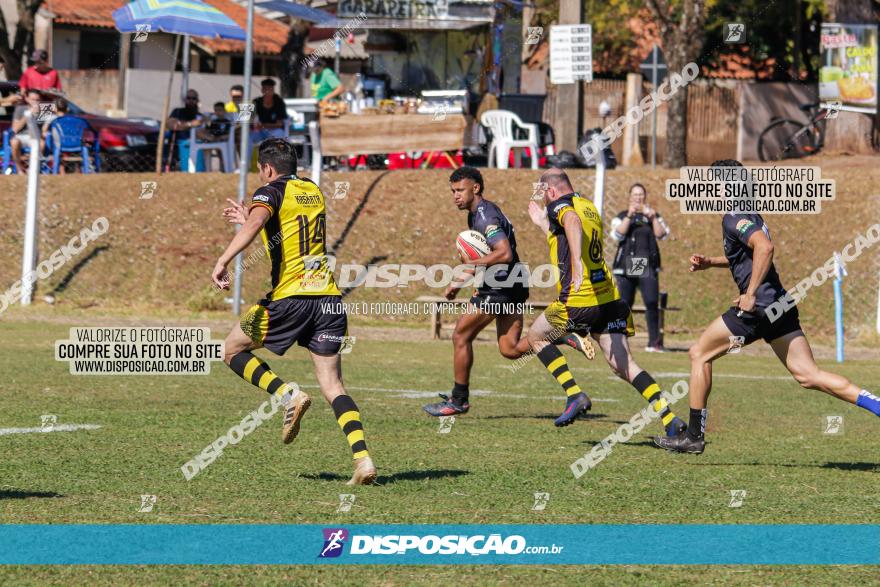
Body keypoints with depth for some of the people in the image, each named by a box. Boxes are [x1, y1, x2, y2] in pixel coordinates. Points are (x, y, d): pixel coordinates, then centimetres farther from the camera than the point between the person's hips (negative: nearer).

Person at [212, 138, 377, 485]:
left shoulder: (271, 192, -1)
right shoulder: (313, 192, 20)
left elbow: (255, 223, -23)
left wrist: (223, 261, -29)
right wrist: (249, 221, 43)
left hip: (290, 297, -6)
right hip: (329, 299, 6)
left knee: (234, 351, 15)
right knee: (332, 386, 4)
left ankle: (288, 395, -7)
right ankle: (363, 458, -15)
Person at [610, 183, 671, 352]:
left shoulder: (653, 216, 15)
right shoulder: (622, 217, 12)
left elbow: (662, 235, 0)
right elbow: (617, 234, -6)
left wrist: (653, 217, -11)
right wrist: (629, 216, -14)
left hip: (648, 268, 0)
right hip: (625, 267, 0)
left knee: (652, 303, -12)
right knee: (623, 304, -1)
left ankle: (654, 342, -11)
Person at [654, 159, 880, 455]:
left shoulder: (734, 218, -11)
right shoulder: (750, 215, 19)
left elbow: (765, 247, -28)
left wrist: (750, 294, -27)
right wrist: (711, 262, 26)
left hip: (758, 306, -9)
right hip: (779, 305, 9)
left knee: (699, 353, 4)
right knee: (808, 375, 4)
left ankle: (694, 435, 7)